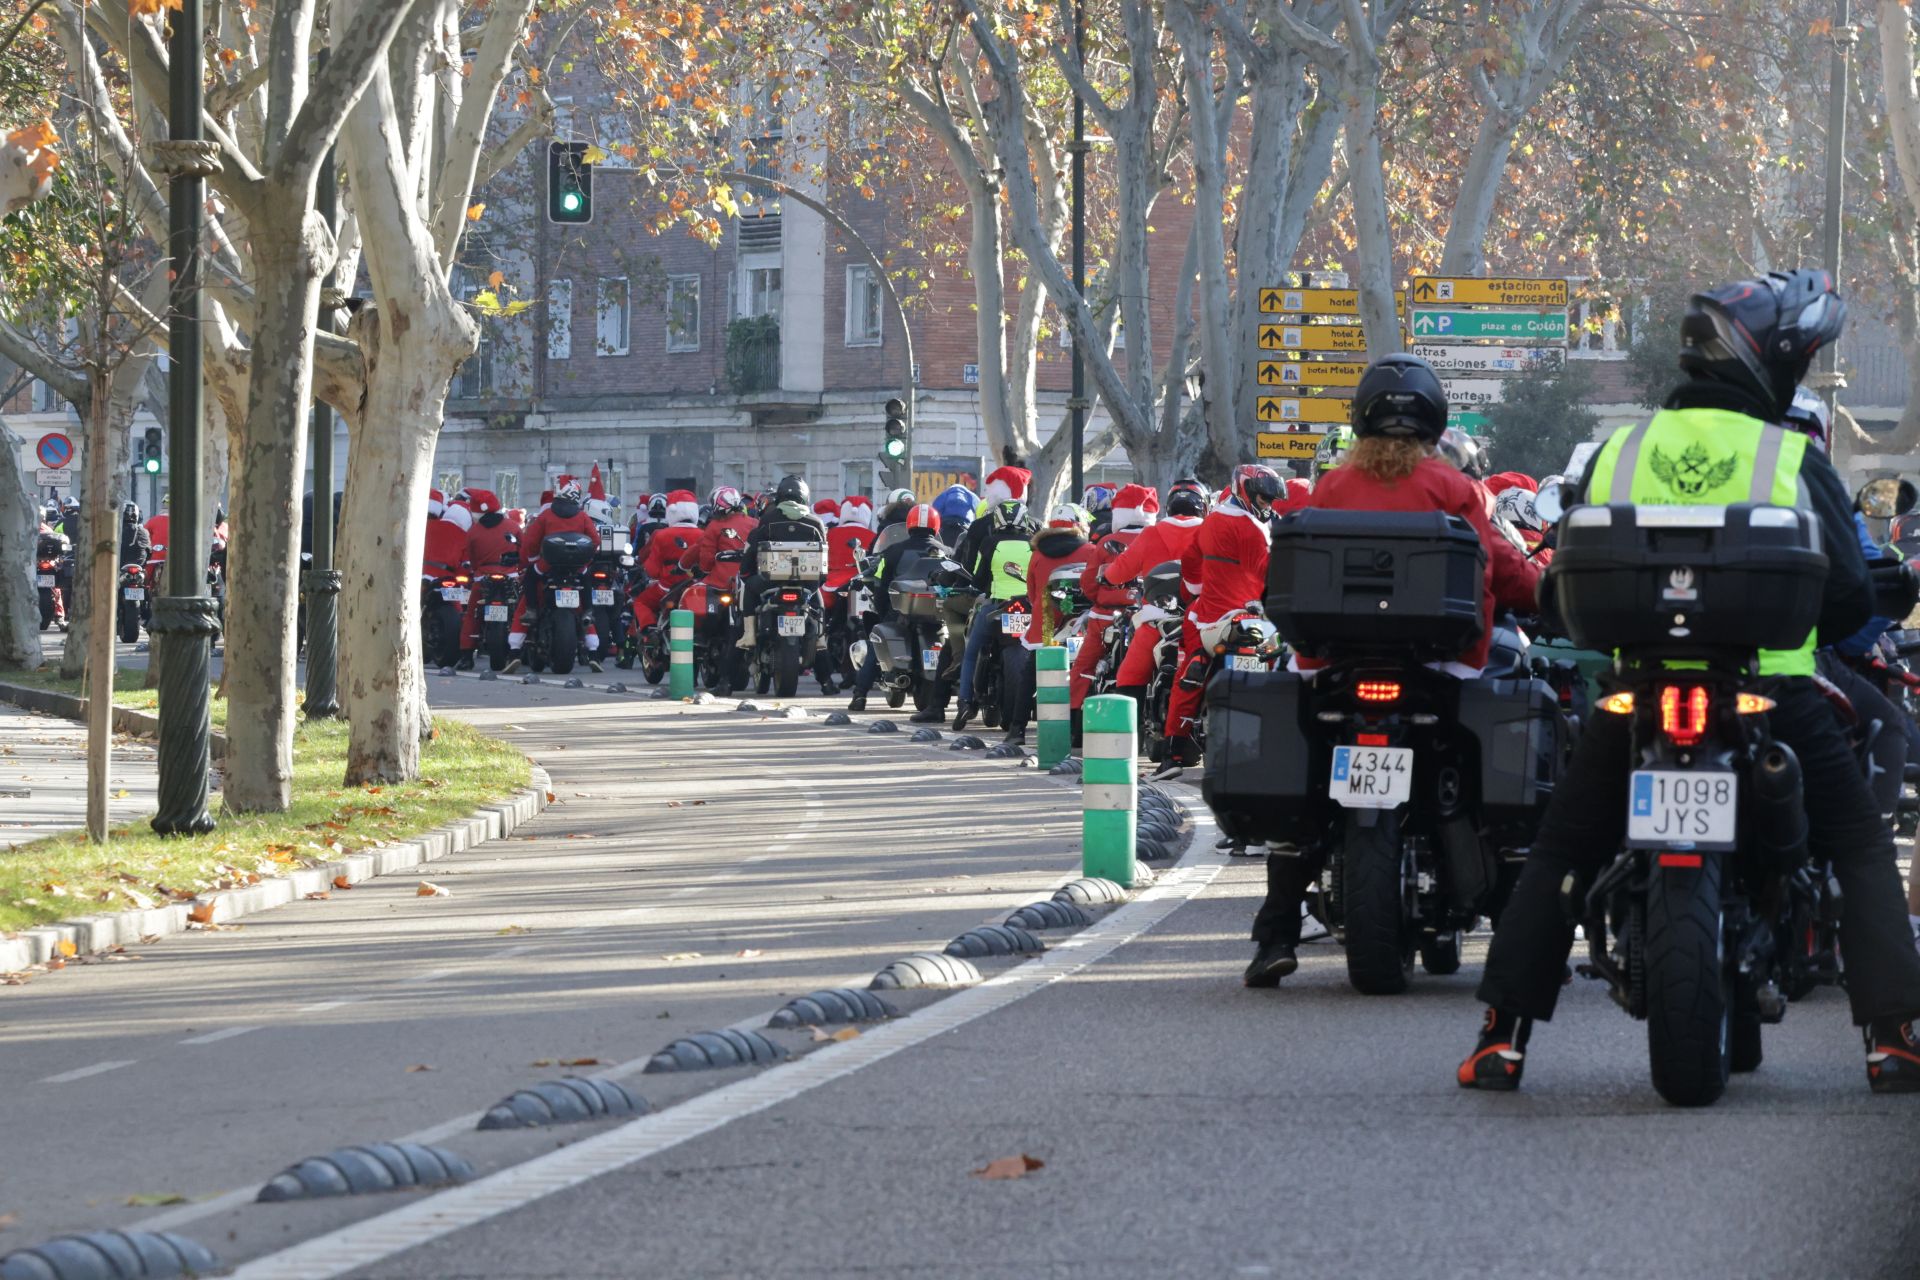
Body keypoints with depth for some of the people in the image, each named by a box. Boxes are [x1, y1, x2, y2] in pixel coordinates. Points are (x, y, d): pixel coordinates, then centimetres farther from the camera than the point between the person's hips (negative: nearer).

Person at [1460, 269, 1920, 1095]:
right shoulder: (1794, 461, -2)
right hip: (1772, 688, -2)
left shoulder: (1617, 453, 7)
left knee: (1559, 856, 16)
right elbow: (1849, 594, -4)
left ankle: (1503, 1036, 8)